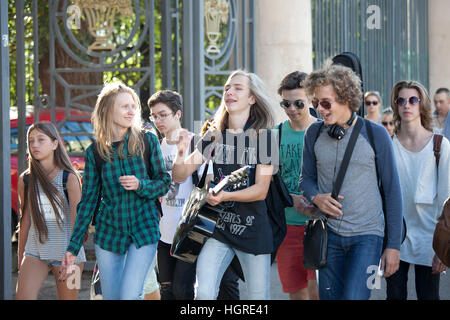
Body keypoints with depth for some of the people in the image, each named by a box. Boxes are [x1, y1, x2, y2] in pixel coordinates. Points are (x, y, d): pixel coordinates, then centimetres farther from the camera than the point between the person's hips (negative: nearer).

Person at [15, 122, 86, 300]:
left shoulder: (69, 178, -5)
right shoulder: (25, 180, 5)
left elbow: (77, 221, -9)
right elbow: (25, 222, 11)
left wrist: (73, 262, -15)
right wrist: (20, 261, 12)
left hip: (66, 252, -2)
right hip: (35, 251, 2)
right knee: (22, 297, -16)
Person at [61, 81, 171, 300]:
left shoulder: (147, 141, -2)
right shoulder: (95, 151, 1)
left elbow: (164, 183, 4)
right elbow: (88, 199, 5)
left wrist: (140, 185, -18)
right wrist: (74, 246, 3)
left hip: (144, 227, -2)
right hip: (108, 230, 2)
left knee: (129, 296, -15)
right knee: (110, 296, 7)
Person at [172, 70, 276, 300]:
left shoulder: (262, 136, -5)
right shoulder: (214, 136, 6)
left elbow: (261, 190, -10)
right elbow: (179, 176, 4)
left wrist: (226, 196, -25)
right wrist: (181, 153, -16)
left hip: (253, 229, -2)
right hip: (218, 227, 3)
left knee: (258, 297, 5)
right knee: (203, 293, -13)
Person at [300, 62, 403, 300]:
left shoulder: (375, 134, -4)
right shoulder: (314, 133, 5)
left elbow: (392, 191, -1)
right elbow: (306, 178, 16)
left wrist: (393, 245, -3)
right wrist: (316, 197, -9)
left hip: (367, 235, -3)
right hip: (328, 234, 4)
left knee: (353, 297, -17)